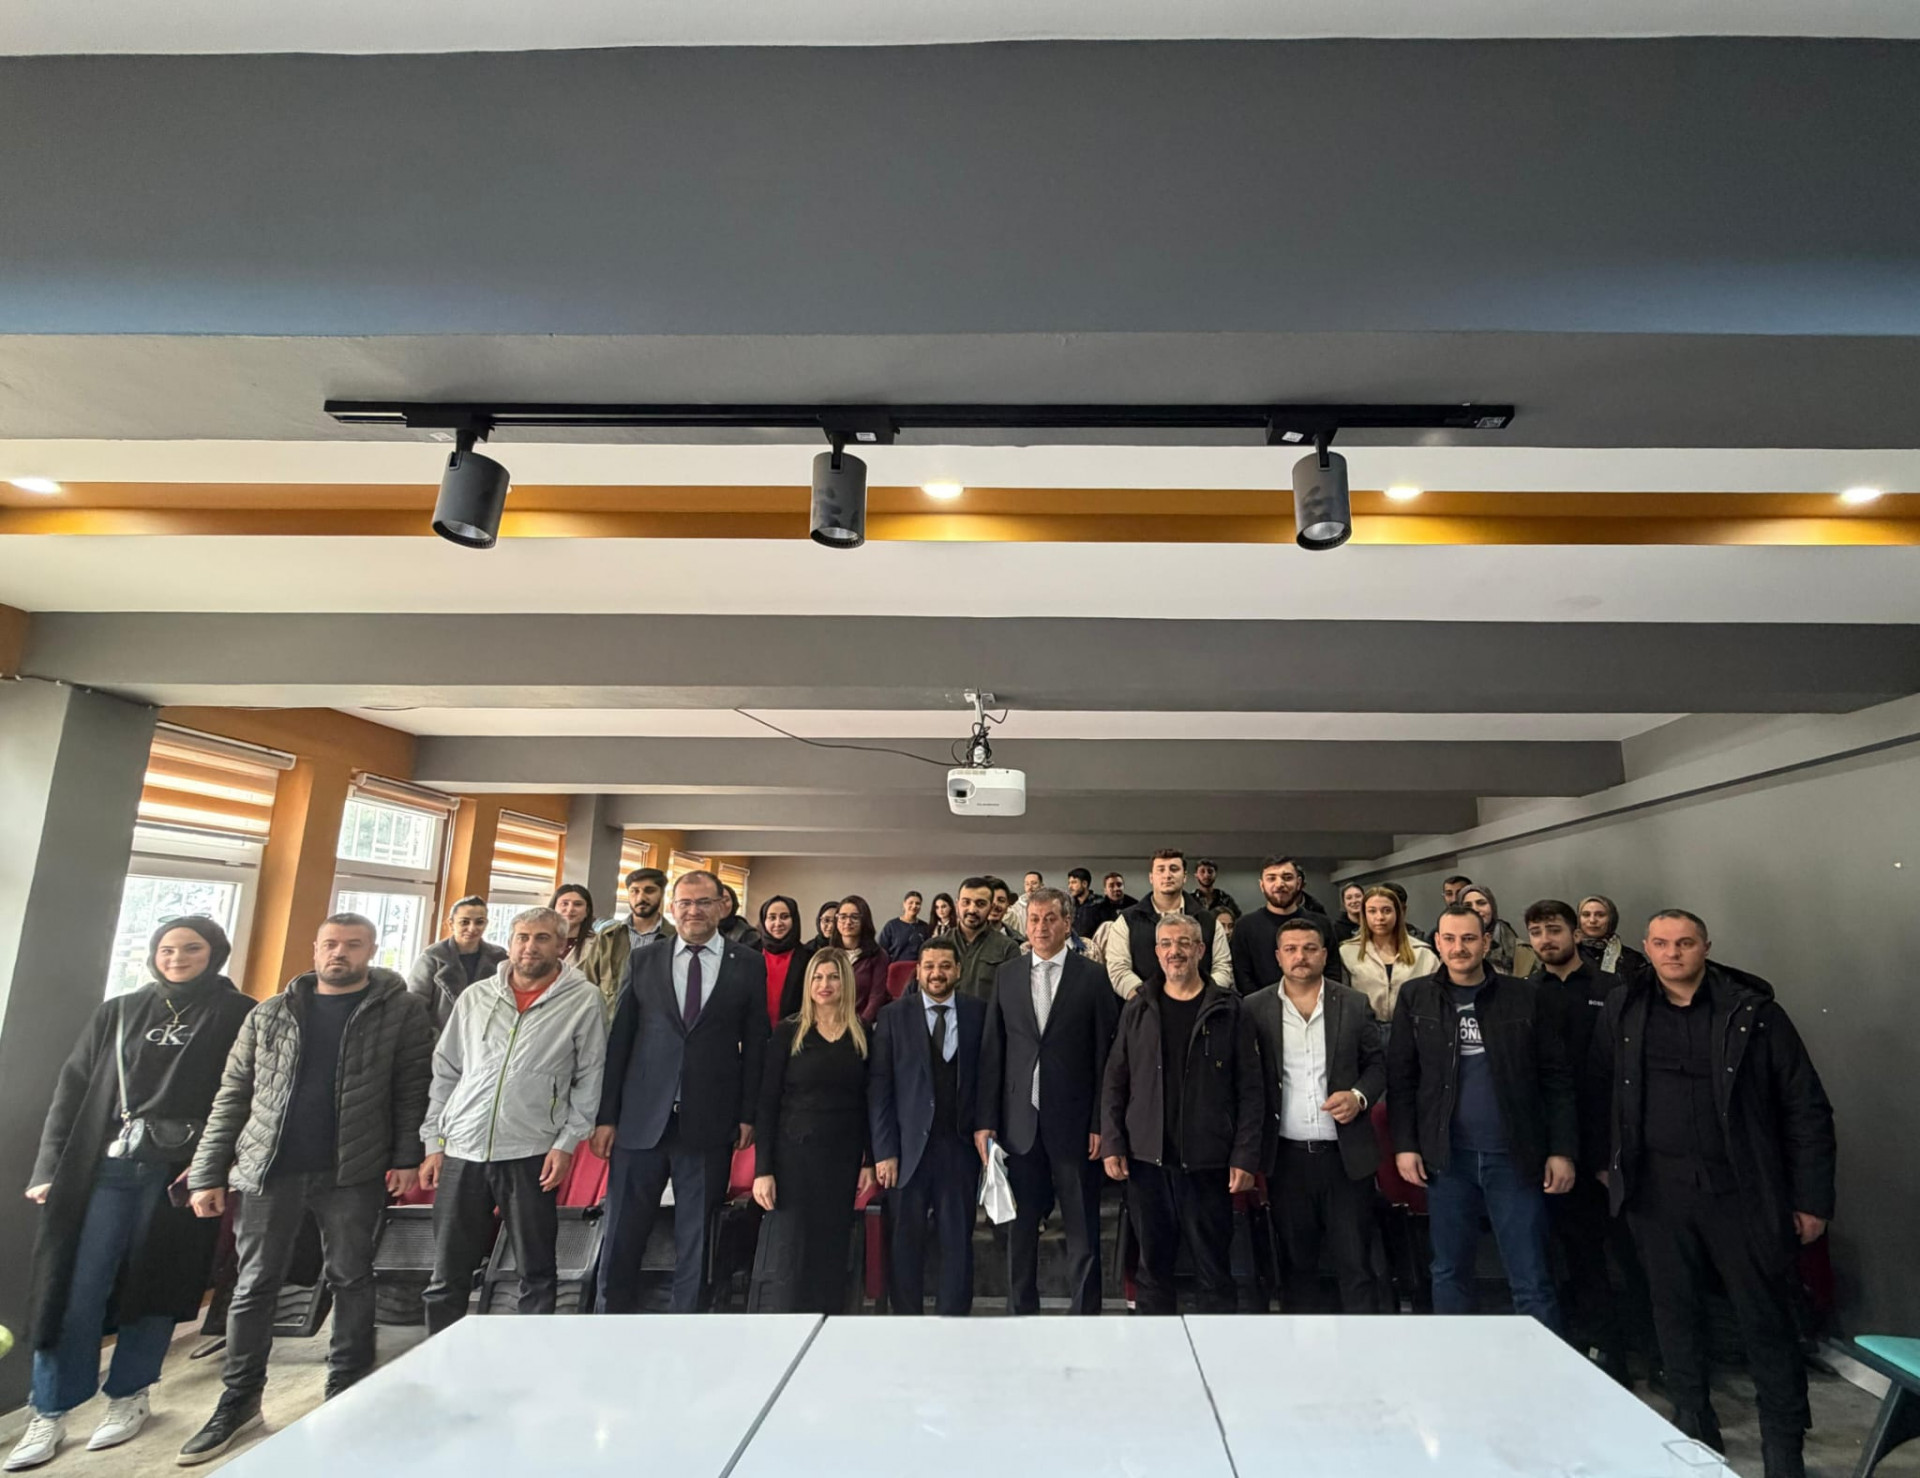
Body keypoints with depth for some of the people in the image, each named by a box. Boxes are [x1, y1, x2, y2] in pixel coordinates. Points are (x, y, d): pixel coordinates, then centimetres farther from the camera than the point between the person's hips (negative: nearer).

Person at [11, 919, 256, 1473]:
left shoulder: (237, 1016, 0)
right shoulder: (118, 1013, 12)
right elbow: (72, 1091, 12)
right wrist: (49, 1170, 5)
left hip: (181, 1174, -2)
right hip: (105, 1169, 3)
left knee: (152, 1286, 7)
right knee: (75, 1290, 2)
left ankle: (129, 1397, 25)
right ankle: (49, 1414, 18)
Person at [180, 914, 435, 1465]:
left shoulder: (402, 1011, -4)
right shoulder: (268, 1015, 7)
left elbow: (413, 1089, -5)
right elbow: (233, 1096, 8)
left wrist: (407, 1157, -11)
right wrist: (207, 1173, 5)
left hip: (355, 1171, -3)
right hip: (269, 1169, 3)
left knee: (351, 1279, 8)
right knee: (254, 1284, 12)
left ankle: (346, 1393, 23)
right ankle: (239, 1400, 30)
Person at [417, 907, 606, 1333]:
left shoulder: (584, 1000, -3)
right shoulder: (476, 997, 8)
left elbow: (590, 1079, -2)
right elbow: (445, 1072, 12)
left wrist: (566, 1143, -8)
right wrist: (433, 1143, 8)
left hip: (532, 1155, -3)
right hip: (462, 1153, 3)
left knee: (536, 1273, 8)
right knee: (447, 1277, 11)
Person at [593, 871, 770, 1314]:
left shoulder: (749, 964, 2)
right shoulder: (642, 960, 6)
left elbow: (756, 1043, 3)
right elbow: (618, 1041, 5)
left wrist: (748, 1114, -1)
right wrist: (606, 1116, 2)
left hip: (709, 1124, -1)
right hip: (641, 1121, 1)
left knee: (696, 1240, 9)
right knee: (621, 1237, 9)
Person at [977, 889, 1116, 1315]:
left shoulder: (1091, 976, -2)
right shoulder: (1006, 975, 6)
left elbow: (1105, 1054, -3)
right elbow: (991, 1052, 5)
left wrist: (1100, 1123, -7)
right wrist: (985, 1120, 1)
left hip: (1074, 1121, -2)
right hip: (1020, 1121, 3)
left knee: (1083, 1229, 7)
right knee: (1020, 1227, 13)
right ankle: (1021, 1310, 29)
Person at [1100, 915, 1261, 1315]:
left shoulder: (1228, 1010, -1)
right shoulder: (1137, 1008, 5)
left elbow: (1250, 1089, -2)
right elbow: (1114, 1082, 6)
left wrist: (1245, 1156, -7)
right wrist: (1111, 1144, -1)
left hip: (1208, 1162, -2)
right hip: (1146, 1159, 2)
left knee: (1213, 1267, 8)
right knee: (1152, 1266, 11)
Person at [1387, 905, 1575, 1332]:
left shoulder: (1524, 998, 0)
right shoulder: (1415, 998, 1)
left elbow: (1557, 1079, 2)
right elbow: (1400, 1077, 3)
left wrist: (1562, 1150, -2)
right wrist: (1404, 1145, -2)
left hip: (1515, 1156, -1)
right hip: (1447, 1156, 1)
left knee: (1532, 1280, 5)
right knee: (1449, 1272, 13)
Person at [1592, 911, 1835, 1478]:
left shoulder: (1753, 1011, -5)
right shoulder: (1623, 1011, 1)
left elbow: (1805, 1108, -2)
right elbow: (1600, 1089, 9)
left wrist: (1812, 1198, -3)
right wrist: (1609, 1164, 7)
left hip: (1741, 1191, -2)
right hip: (1656, 1191, 2)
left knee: (1765, 1318, 8)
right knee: (1674, 1312, 13)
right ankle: (1693, 1428, 29)